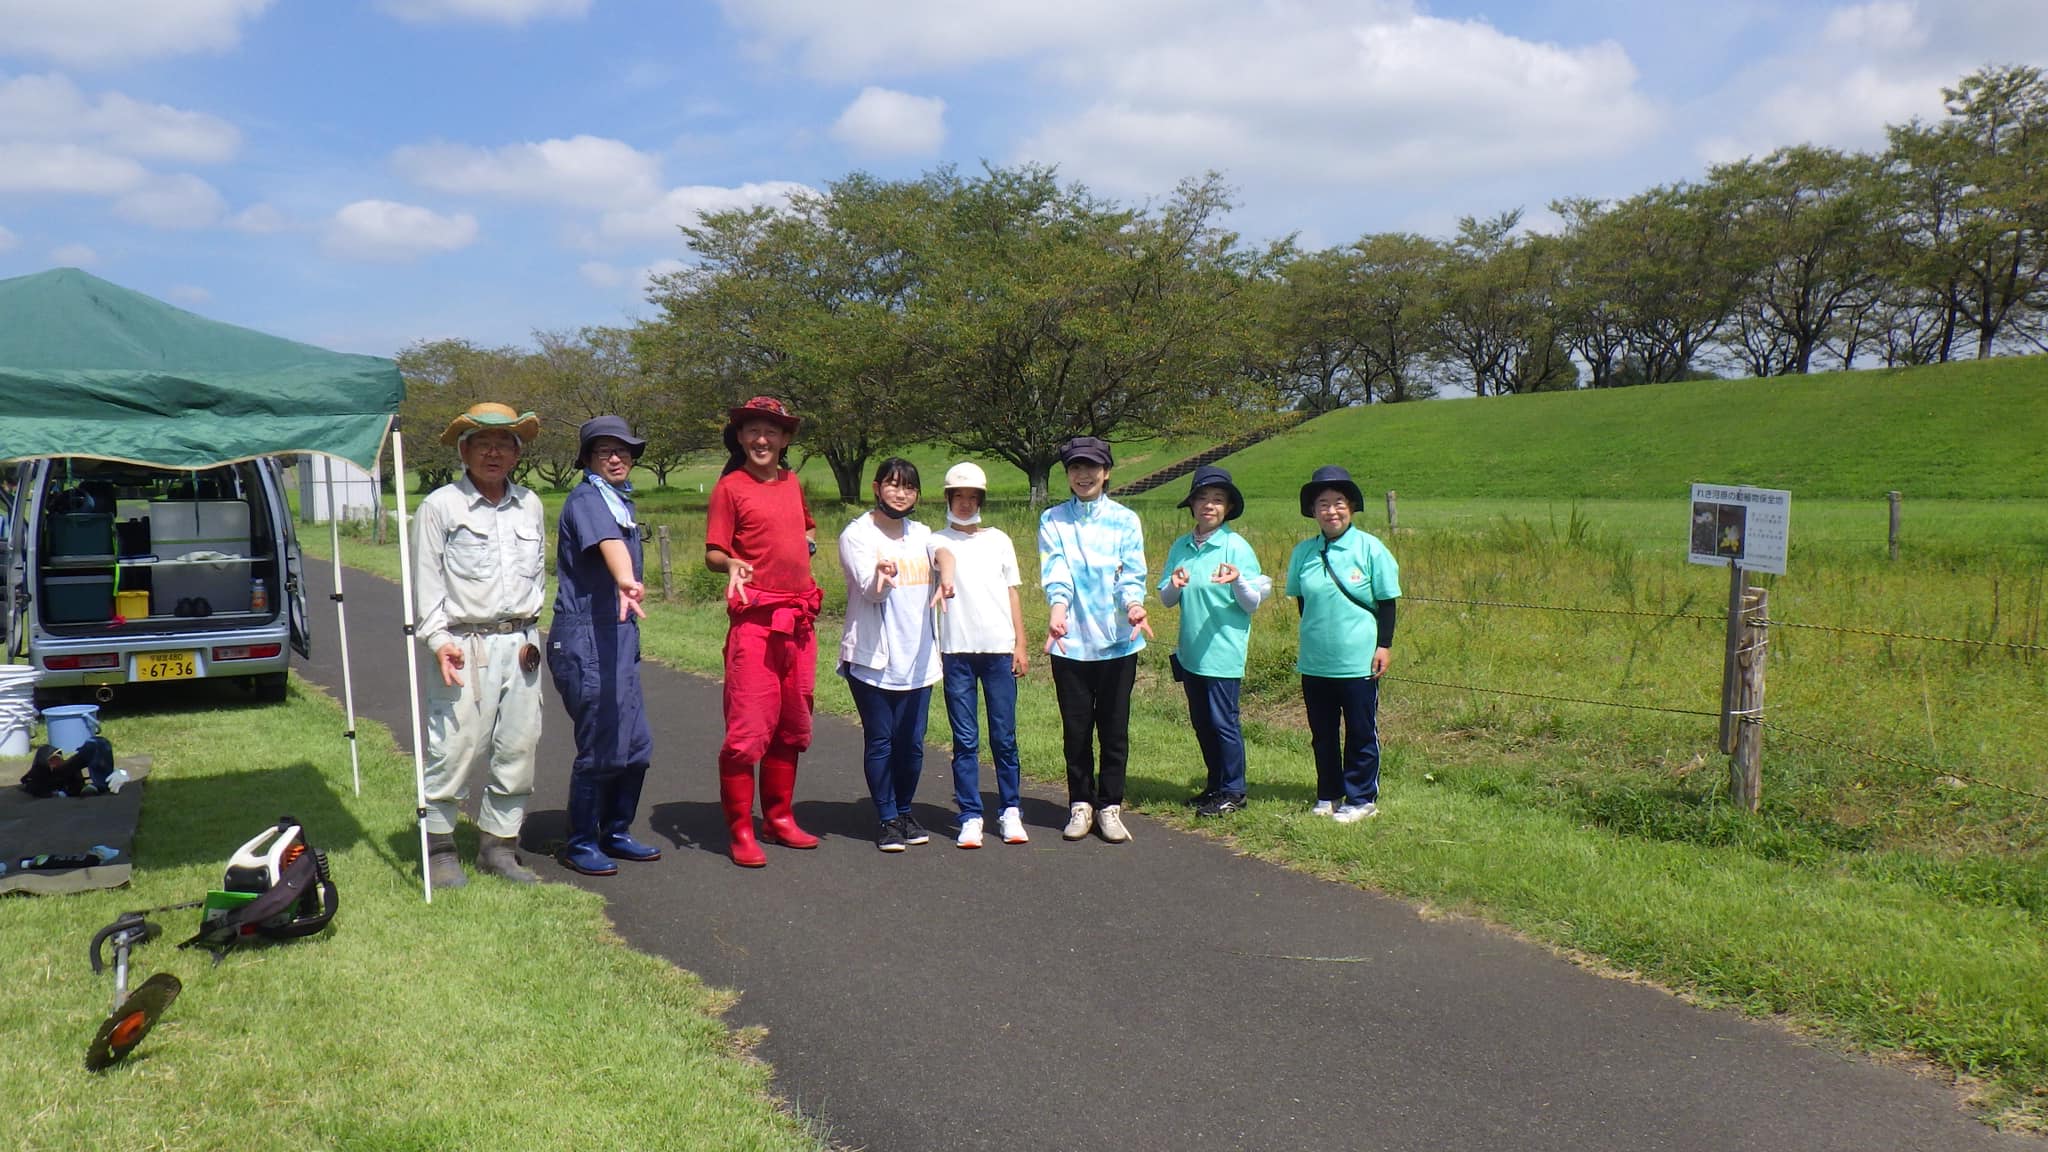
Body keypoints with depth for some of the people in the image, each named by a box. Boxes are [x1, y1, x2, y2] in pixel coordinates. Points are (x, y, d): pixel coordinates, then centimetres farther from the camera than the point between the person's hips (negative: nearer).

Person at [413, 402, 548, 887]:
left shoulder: (530, 505, 12)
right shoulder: (440, 506, 0)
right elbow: (425, 580, -1)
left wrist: (531, 632, 10)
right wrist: (438, 639, -10)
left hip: (520, 645, 5)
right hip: (466, 647, -4)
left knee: (518, 748, 6)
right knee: (455, 749, -5)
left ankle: (499, 845, 18)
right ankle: (439, 847, 10)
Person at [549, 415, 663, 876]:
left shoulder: (621, 501, 16)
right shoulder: (586, 500, -13)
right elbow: (608, 542, -35)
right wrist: (626, 582, -53)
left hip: (618, 637, 9)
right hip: (585, 640, -9)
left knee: (636, 744, 13)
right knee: (600, 748, -3)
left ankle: (616, 833, 28)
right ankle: (580, 844, 13)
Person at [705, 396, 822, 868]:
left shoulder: (792, 482, 14)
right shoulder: (730, 487, -3)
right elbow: (712, 553, -7)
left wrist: (806, 542, 14)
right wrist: (732, 564, -26)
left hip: (800, 619, 7)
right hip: (754, 619, -6)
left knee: (792, 725, 14)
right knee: (748, 728, -8)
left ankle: (780, 816, 26)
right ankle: (741, 833, 2)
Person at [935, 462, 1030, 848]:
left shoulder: (998, 540, 14)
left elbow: (1012, 593, 14)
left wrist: (1021, 643, 7)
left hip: (999, 649, 1)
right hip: (956, 652, -1)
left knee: (1004, 737, 2)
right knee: (965, 739, 0)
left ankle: (1010, 811, 10)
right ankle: (970, 817, 4)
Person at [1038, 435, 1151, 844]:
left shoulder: (1125, 520, 4)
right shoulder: (1052, 521, 4)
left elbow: (1132, 571, -6)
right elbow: (1054, 570, -10)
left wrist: (1134, 604, -28)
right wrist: (1058, 607, -30)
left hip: (1117, 641, 0)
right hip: (1070, 641, 0)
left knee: (1114, 728, 6)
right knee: (1076, 729, 8)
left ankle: (1110, 806, 18)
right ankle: (1080, 804, 21)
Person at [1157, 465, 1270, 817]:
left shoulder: (1237, 547, -8)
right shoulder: (1180, 547, 5)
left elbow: (1252, 604, -8)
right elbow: (1166, 600, 8)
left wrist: (1237, 580, -27)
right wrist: (1175, 585, -14)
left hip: (1224, 652, -6)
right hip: (1190, 652, 6)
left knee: (1223, 722, 0)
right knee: (1201, 722, 15)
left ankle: (1233, 792, 14)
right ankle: (1215, 785, 30)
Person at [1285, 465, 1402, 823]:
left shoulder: (1370, 548, -6)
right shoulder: (1303, 552, 3)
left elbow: (1387, 601, -2)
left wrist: (1384, 645, -6)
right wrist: (1316, 632, 8)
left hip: (1359, 660, -3)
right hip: (1314, 660, 4)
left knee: (1361, 733, 6)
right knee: (1322, 733, 13)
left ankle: (1361, 799, 18)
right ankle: (1329, 795, 27)